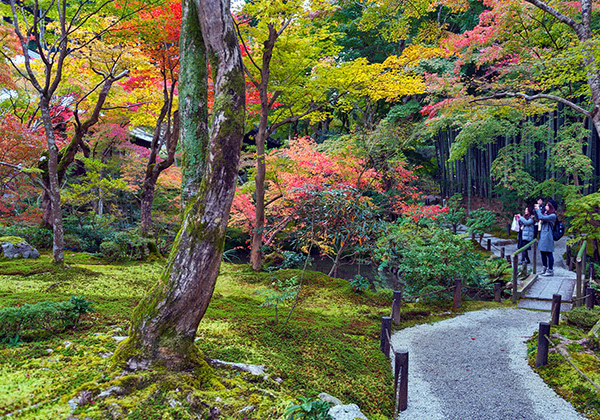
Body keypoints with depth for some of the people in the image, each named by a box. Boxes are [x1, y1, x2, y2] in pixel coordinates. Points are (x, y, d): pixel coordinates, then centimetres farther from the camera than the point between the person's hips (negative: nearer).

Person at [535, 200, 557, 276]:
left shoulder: (553, 215, -11)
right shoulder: (546, 213, 15)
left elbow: (541, 217, -21)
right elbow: (539, 218, 21)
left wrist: (538, 209, -9)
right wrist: (536, 210, 10)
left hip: (547, 236, -9)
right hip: (542, 235, 9)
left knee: (549, 253, -4)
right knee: (542, 252, 14)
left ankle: (550, 270, 2)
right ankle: (545, 268, 25)